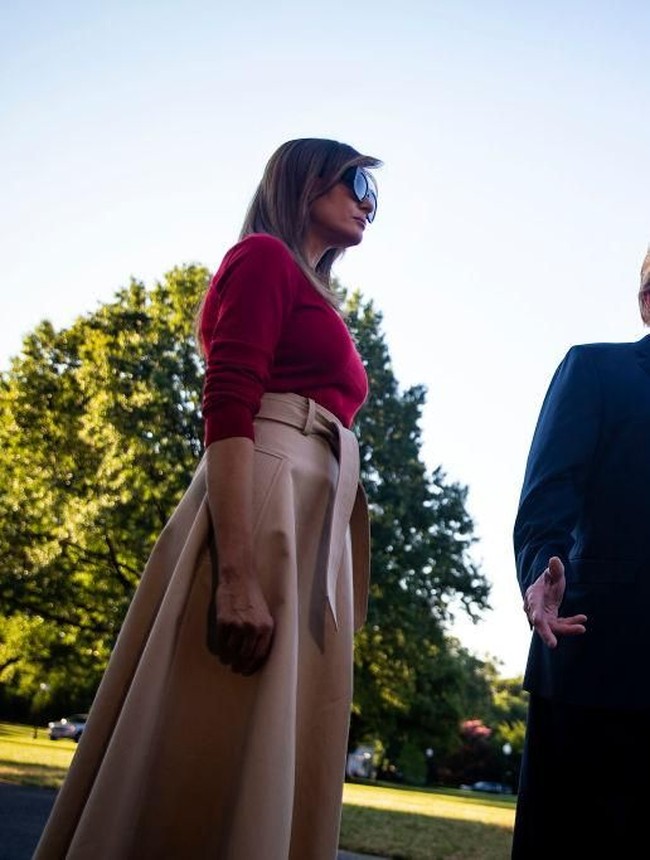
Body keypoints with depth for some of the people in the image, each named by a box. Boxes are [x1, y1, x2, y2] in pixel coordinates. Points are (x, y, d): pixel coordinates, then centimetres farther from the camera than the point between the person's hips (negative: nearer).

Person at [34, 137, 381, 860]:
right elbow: (227, 408, -13)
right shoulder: (263, 256, 1)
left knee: (279, 774, 8)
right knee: (216, 772, -9)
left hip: (314, 534, 9)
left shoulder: (312, 299, 27)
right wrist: (238, 577, -25)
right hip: (259, 507, -9)